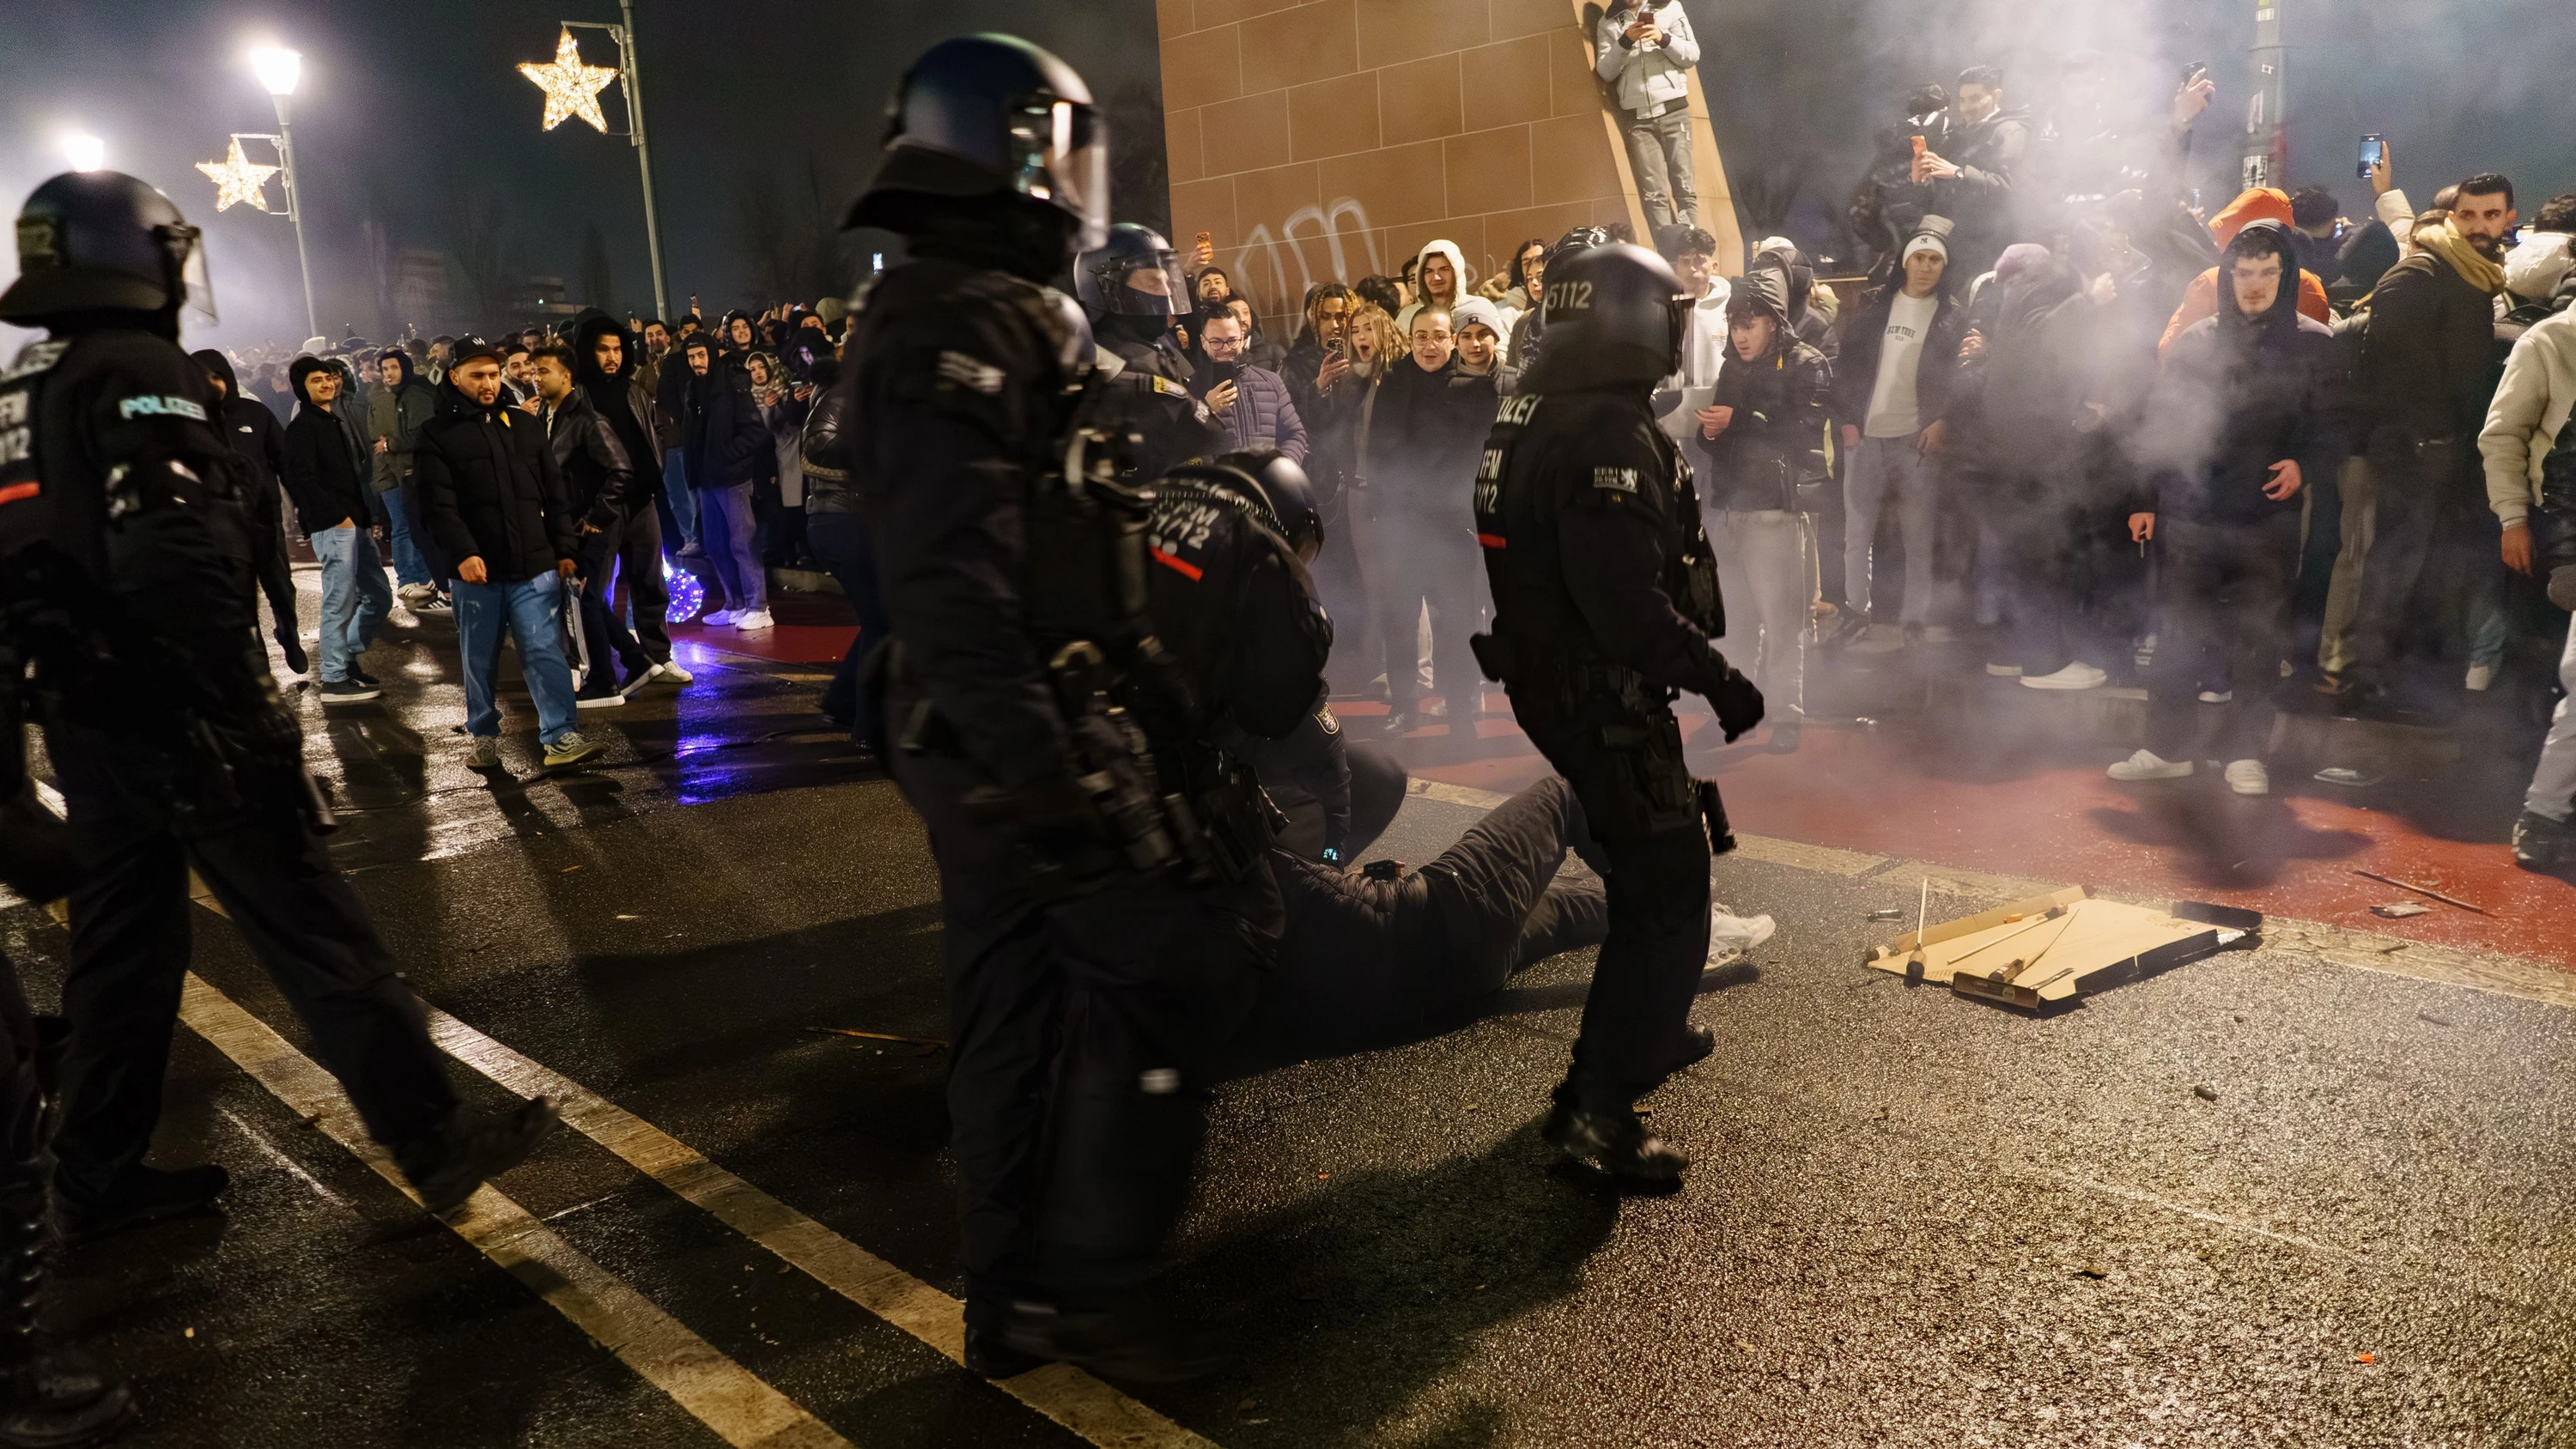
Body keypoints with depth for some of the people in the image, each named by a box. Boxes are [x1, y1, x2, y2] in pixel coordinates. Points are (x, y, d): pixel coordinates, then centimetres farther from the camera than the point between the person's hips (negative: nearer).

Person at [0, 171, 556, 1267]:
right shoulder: (138, 375, -13)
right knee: (316, 935, -5)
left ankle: (99, 1175, 26)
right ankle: (434, 1140, -1)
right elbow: (176, 564, -24)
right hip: (170, 711, -9)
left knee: (120, 943, 17)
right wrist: (250, 710, -23)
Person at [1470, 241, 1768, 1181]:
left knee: (1646, 865, 26)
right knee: (1665, 894, -4)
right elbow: (1626, 598, -29)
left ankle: (1645, 1031, 42)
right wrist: (1717, 677, -20)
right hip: (1603, 695, -10)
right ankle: (1598, 1106, -2)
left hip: (1552, 676, 10)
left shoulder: (1528, 416, 10)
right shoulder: (1608, 434, -23)